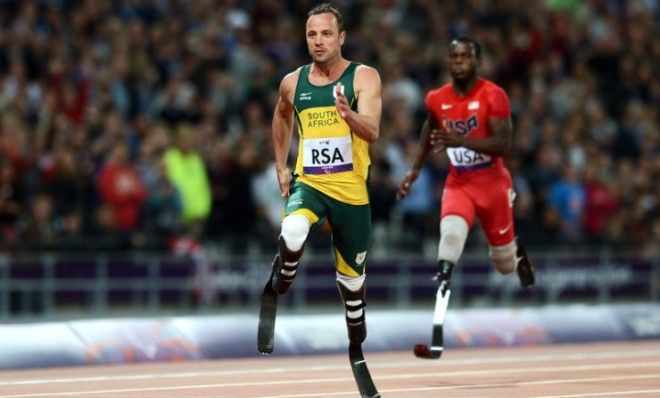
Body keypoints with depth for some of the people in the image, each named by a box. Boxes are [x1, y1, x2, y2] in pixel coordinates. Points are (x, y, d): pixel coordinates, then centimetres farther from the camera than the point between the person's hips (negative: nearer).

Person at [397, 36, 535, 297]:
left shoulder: (493, 96, -14)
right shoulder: (437, 99, -1)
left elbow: (504, 145, -23)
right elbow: (430, 130, 22)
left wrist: (461, 140, -35)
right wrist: (415, 170, 15)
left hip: (493, 185, -2)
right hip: (458, 185, 2)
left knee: (505, 264, 13)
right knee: (451, 233, -33)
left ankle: (516, 250, 48)